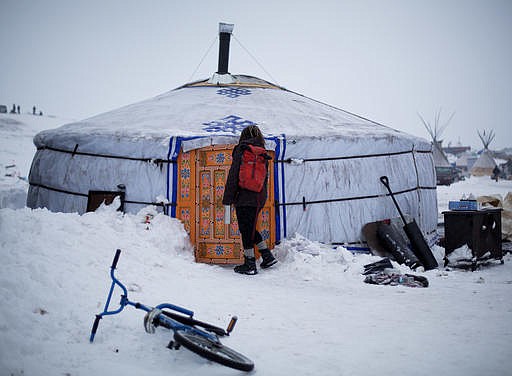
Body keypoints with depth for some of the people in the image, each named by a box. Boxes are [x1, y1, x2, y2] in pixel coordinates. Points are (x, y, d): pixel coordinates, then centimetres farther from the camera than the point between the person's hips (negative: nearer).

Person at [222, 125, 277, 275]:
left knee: (246, 230, 1)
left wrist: (228, 198, -6)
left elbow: (233, 176, -10)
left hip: (244, 198, -6)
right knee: (250, 228, 20)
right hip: (259, 198, 6)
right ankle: (267, 256, 18)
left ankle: (250, 264, 5)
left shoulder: (241, 151, -8)